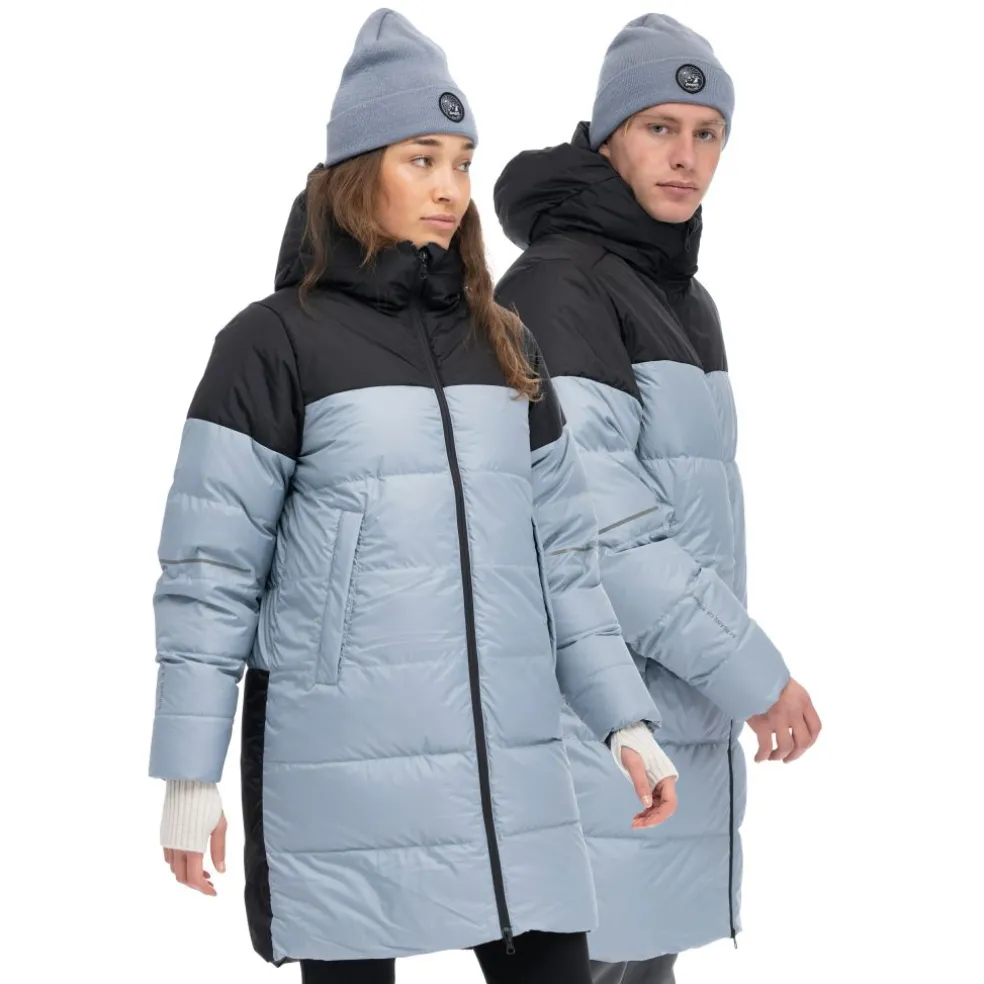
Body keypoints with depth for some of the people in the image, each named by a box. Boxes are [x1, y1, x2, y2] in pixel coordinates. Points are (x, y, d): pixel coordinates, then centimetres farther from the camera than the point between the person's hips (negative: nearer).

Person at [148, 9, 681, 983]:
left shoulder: (505, 346, 15)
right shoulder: (275, 343, -1)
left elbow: (564, 556, 16)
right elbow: (208, 572, -4)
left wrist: (628, 721, 8)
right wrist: (188, 775, -8)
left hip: (511, 769, 5)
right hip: (344, 771, -4)